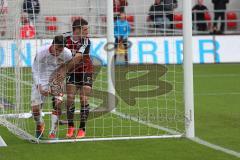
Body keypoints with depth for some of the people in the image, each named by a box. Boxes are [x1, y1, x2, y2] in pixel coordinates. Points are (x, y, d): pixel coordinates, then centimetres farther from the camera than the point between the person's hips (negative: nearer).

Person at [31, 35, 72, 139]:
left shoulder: (67, 54, -17)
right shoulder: (41, 52, -21)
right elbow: (35, 71, -12)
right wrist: (39, 87, -23)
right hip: (41, 82, 0)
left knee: (58, 103, -24)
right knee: (35, 109, -6)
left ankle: (53, 132, -9)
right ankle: (39, 125, 30)